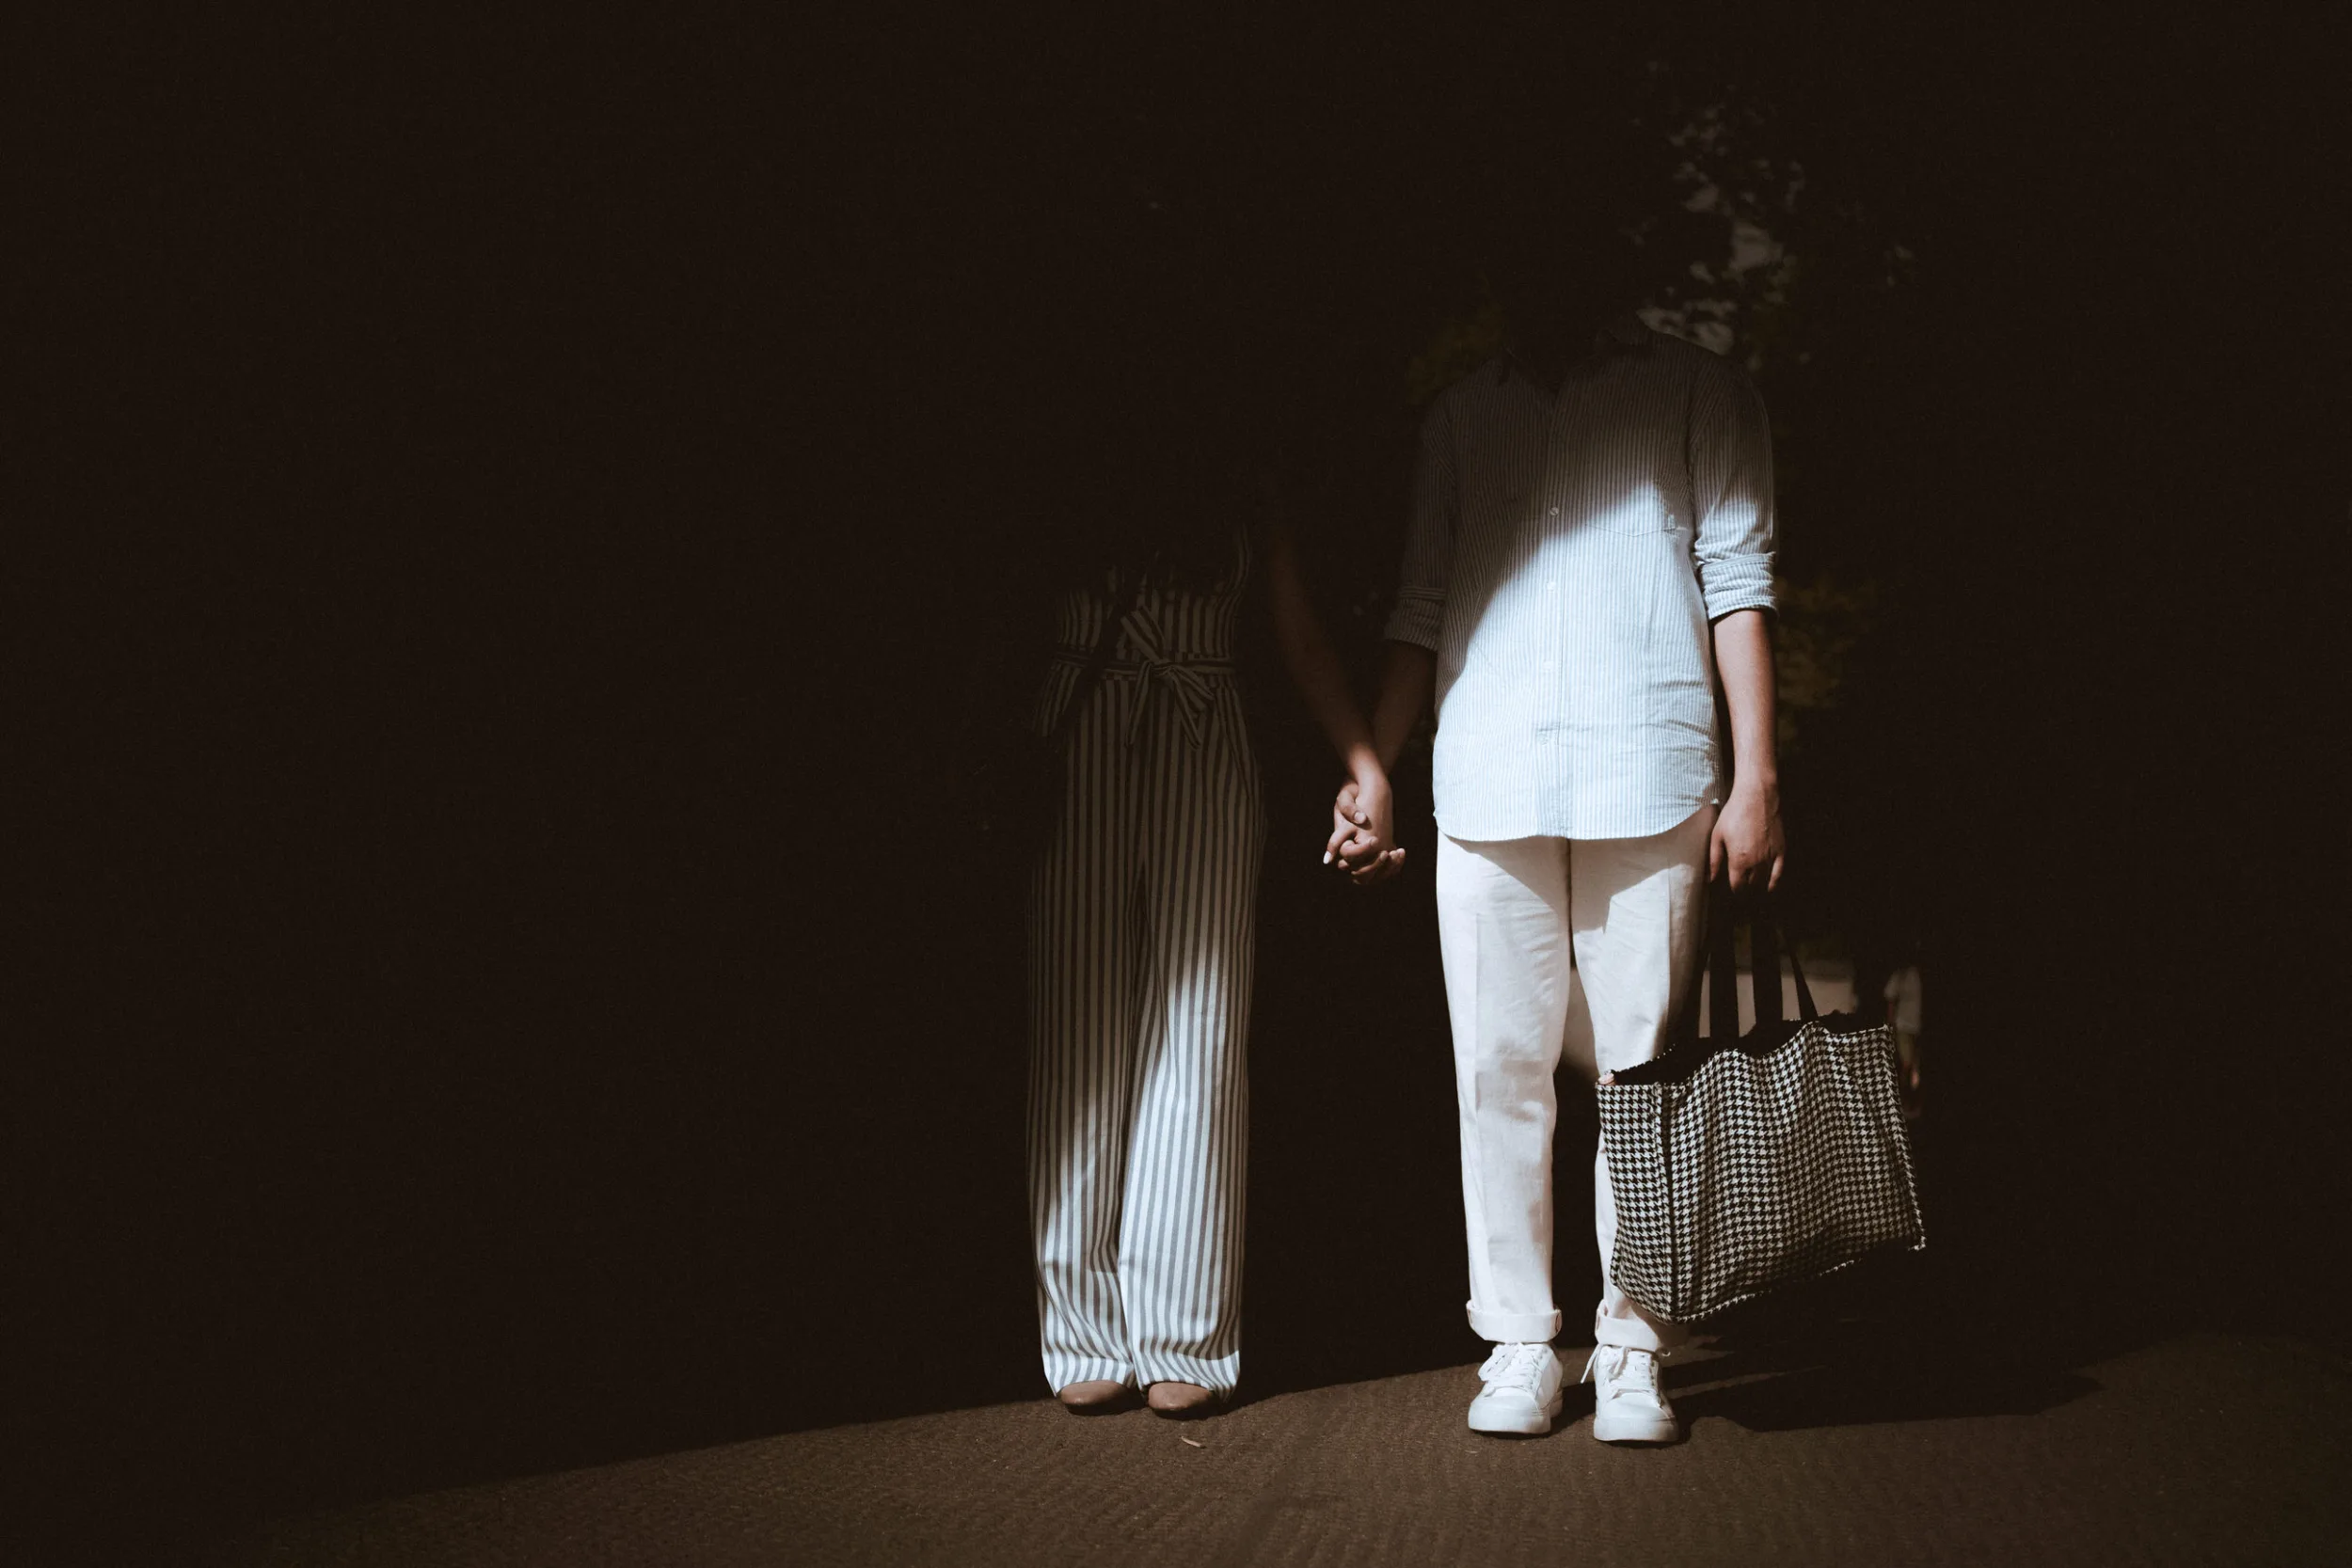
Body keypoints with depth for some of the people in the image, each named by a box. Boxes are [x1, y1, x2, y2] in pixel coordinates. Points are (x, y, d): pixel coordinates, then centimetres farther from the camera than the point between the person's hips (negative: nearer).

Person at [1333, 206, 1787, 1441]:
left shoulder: (1695, 391, 12)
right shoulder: (1462, 414, 20)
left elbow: (1737, 583, 5)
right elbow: (1423, 607, 19)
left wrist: (1755, 777, -3)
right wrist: (1372, 770, 9)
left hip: (1649, 777, -2)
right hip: (1486, 780, 3)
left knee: (1640, 1070, -1)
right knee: (1498, 1068, 1)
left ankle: (1633, 1348, 7)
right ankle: (1518, 1342, 9)